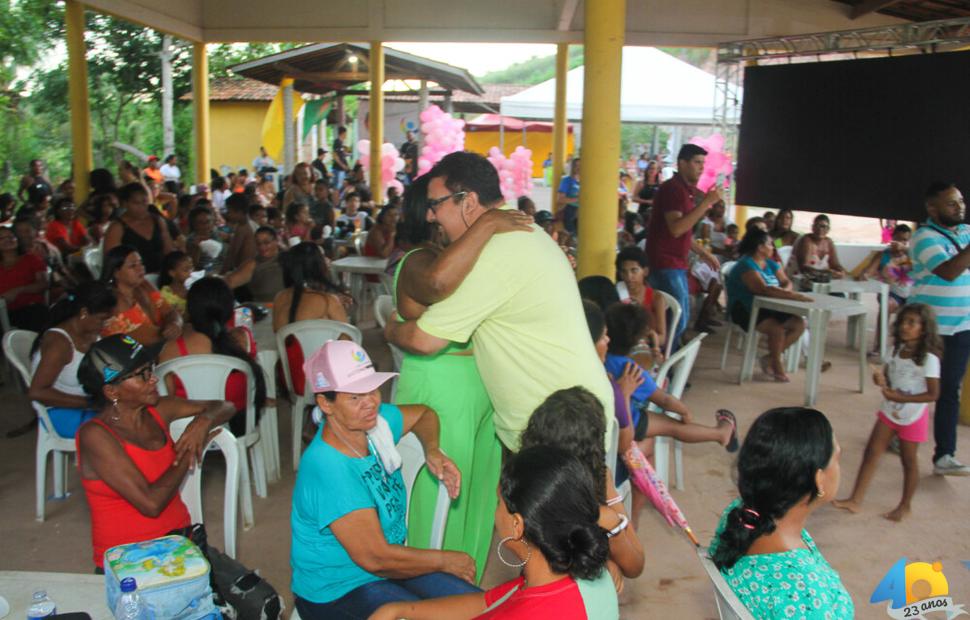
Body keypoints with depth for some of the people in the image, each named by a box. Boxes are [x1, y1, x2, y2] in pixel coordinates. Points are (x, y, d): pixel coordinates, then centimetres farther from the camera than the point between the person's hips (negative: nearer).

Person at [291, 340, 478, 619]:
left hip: (388, 562, 8)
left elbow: (424, 414, 17)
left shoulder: (375, 422, -7)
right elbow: (375, 558, -27)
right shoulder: (329, 470, -30)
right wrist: (445, 561, -13)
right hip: (336, 592, -8)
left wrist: (432, 451, -4)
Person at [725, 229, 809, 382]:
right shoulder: (746, 265, -18)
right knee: (777, 328, -29)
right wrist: (795, 296, -35)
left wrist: (785, 290, -20)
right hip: (746, 311, -9)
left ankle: (770, 358, 4)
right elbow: (764, 289, -31)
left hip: (768, 308, 9)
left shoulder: (771, 264, 12)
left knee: (799, 324, -8)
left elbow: (786, 282, 7)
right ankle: (777, 364, -5)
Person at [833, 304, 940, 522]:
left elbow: (933, 394, -20)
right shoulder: (897, 350, -1)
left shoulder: (928, 359, -21)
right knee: (872, 452, 3)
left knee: (908, 460, 10)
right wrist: (880, 376, -11)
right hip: (890, 412, 6)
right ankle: (855, 500, 7)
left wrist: (900, 397, -25)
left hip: (913, 417, -6)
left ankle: (905, 506, 28)